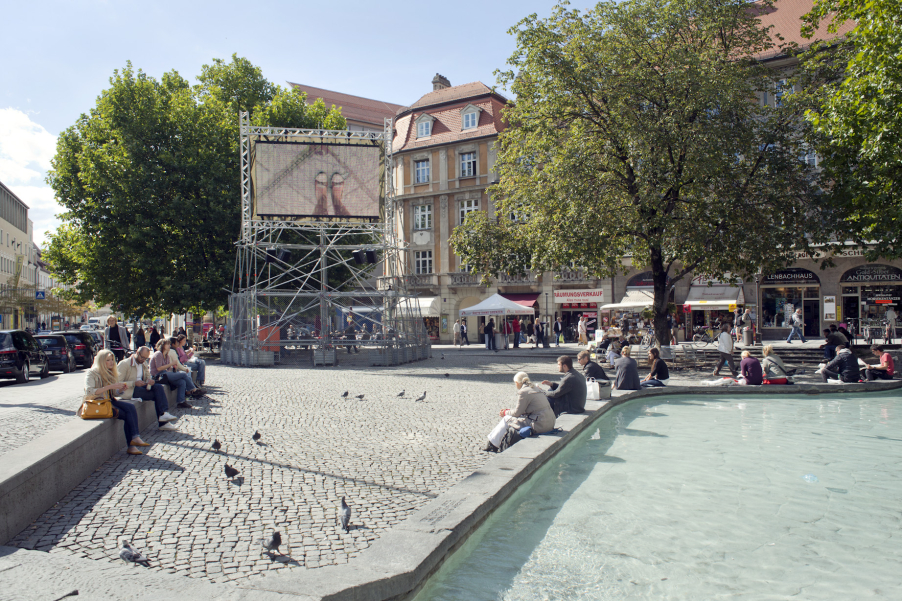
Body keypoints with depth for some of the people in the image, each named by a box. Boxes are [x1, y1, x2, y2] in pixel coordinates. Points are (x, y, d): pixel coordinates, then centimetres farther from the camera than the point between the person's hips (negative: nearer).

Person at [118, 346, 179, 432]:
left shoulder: (144, 364, 16)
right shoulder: (124, 364, -7)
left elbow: (148, 377, 19)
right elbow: (118, 383, -13)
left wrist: (150, 380, -8)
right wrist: (134, 383, -26)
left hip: (141, 386, 7)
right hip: (129, 390, -7)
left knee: (158, 386, -22)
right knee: (157, 394, -22)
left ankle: (164, 413, -28)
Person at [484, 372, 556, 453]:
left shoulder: (523, 392, -12)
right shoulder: (534, 389, 16)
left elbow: (517, 412, -6)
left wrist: (506, 412, 12)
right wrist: (509, 411, 21)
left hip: (539, 425, -9)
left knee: (507, 419, 4)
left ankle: (493, 444, 17)